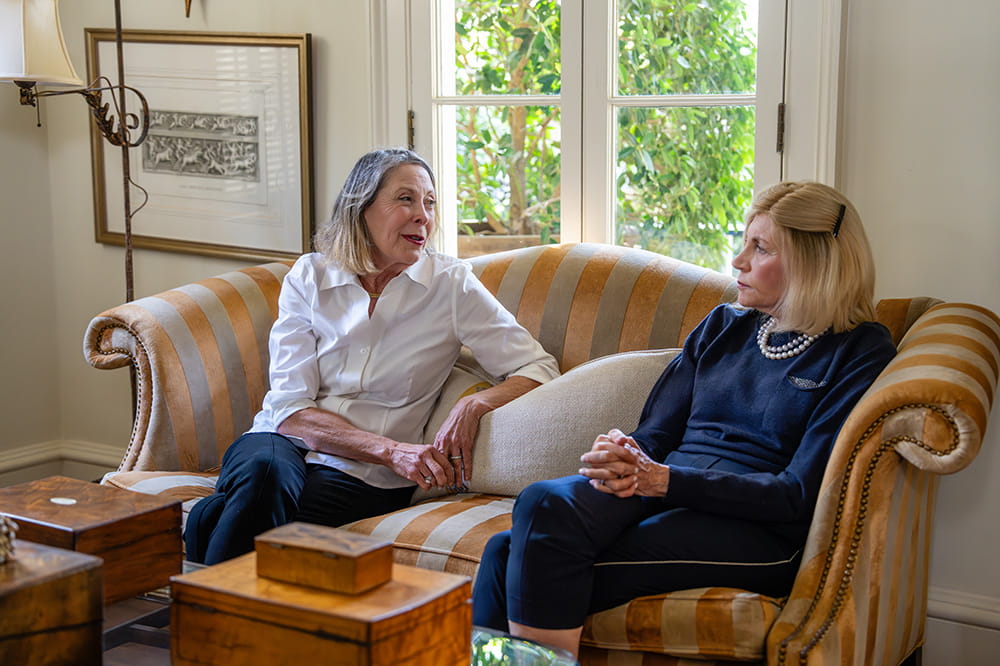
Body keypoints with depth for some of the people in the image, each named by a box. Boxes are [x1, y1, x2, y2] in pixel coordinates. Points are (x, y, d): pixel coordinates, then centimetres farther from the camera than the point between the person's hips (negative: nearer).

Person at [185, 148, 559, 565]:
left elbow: (539, 370, 0)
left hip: (364, 478, -1)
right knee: (265, 473, -37)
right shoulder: (309, 277, 4)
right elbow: (290, 409, -4)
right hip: (282, 443, 2)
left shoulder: (451, 284, 2)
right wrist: (392, 449, -18)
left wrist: (474, 405, -21)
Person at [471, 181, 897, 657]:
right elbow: (655, 433, 16)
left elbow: (800, 496, -8)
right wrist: (625, 460, -10)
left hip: (753, 529, -6)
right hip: (660, 491, 6)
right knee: (544, 503, -29)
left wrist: (661, 479, -16)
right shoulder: (723, 324, 21)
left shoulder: (861, 352, 1)